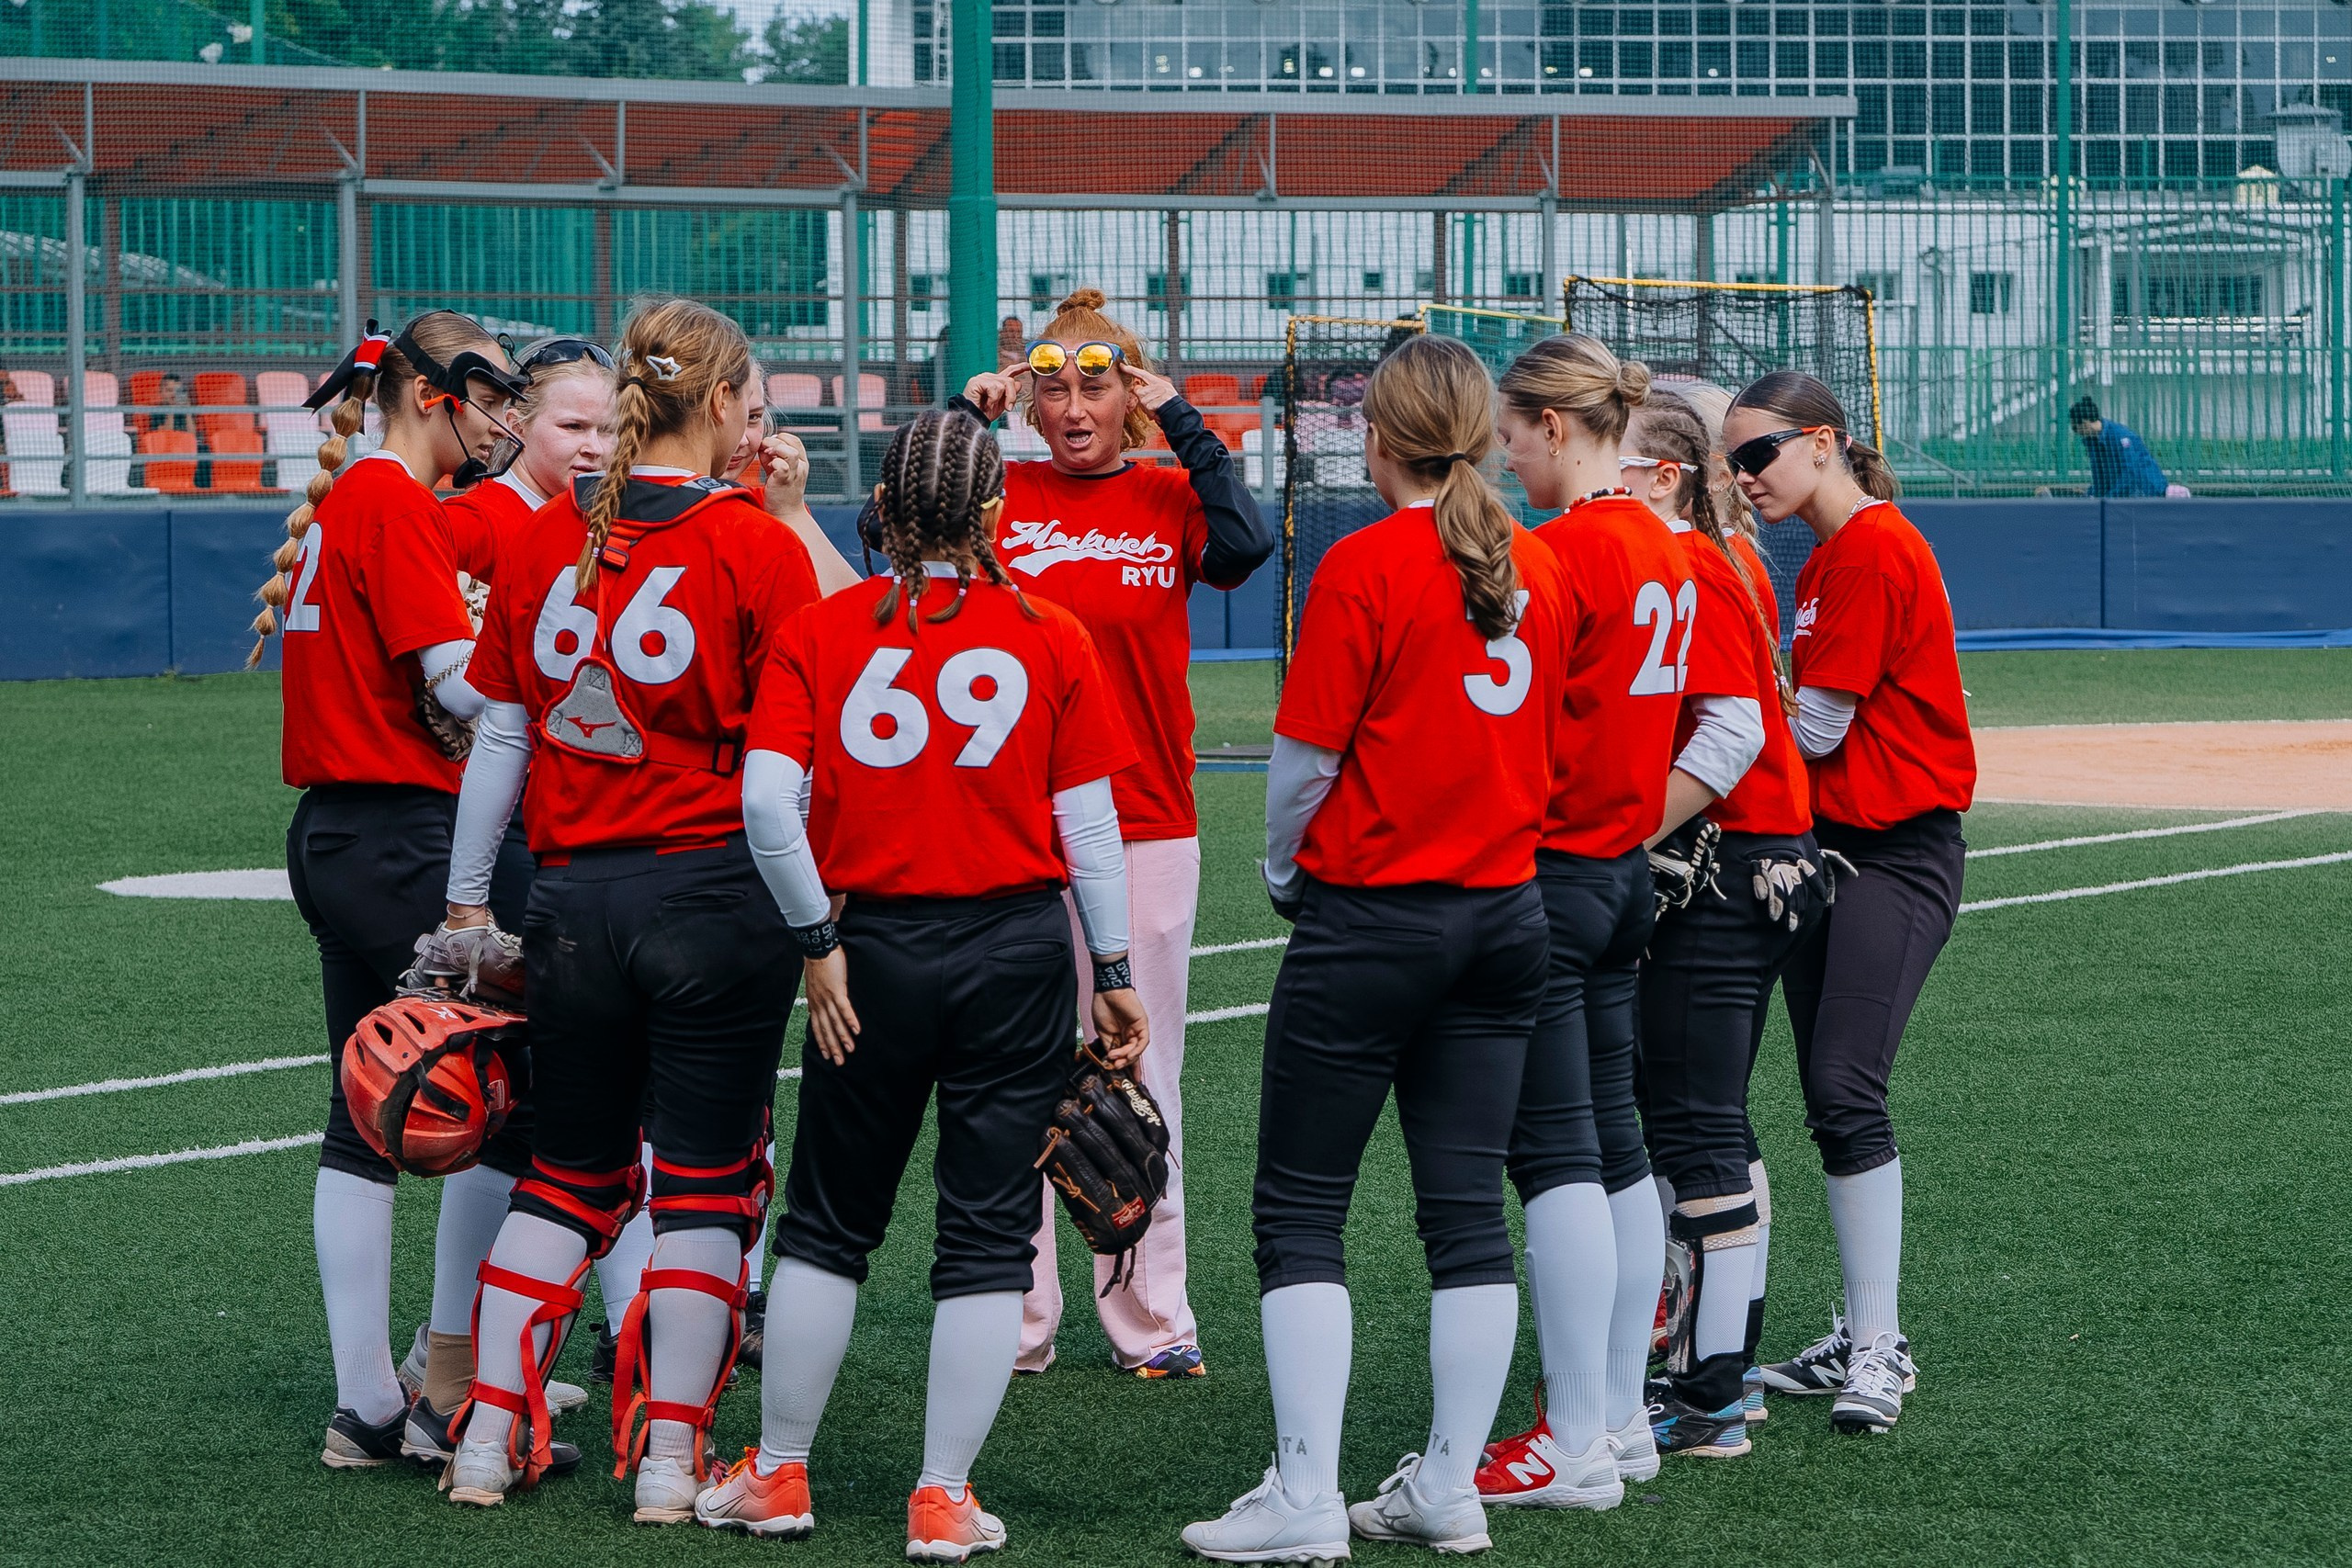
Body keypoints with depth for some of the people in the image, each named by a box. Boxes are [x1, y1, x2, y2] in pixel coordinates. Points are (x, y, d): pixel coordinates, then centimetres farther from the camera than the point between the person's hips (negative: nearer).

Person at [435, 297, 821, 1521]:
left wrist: (465, 900, 12)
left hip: (574, 898, 4)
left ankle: (489, 1439, 13)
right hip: (716, 890, -4)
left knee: (566, 1178, 15)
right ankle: (670, 1457, 5)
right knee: (704, 1181, 5)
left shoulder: (542, 539, 2)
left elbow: (499, 735, 6)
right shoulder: (757, 546, -8)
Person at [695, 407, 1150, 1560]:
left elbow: (768, 802, -11)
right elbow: (1087, 821, -1)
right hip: (1020, 948, 0)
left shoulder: (819, 633, -2)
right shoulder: (1052, 639, -2)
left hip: (876, 947, 0)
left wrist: (818, 942, -3)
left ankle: (779, 1475, 21)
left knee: (829, 1220, 15)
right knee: (988, 1230, 7)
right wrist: (1114, 971, 7)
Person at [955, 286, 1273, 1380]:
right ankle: (1016, 1320, 9)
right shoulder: (999, 497, 4)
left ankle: (1151, 1318, 10)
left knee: (1138, 1072, 3)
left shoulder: (1168, 500, 3)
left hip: (1143, 831, 0)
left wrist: (1180, 422, -11)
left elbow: (1246, 547, -17)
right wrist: (966, 416, -9)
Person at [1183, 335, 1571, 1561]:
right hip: (1506, 909, 6)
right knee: (1467, 1207, 9)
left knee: (1300, 1208, 1)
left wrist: (1282, 867, 7)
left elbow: (1305, 755, -10)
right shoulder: (1535, 566, 5)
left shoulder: (1366, 565, -13)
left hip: (1371, 917, -6)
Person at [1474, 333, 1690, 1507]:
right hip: (1626, 866, 9)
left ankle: (1576, 1443, -5)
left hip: (1549, 870, -9)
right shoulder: (1664, 549, 11)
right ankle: (1620, 1416, 18)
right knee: (1614, 1142, 13)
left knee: (1556, 1153, -6)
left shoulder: (1561, 551, -16)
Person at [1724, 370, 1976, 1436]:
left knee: (1845, 1090, -16)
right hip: (1824, 847, 10)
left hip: (1897, 854, -10)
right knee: (1829, 1101, 9)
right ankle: (1858, 1337, 14)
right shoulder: (1823, 562, 15)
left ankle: (1880, 1348, -14)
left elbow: (1817, 727, -15)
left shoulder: (1877, 550, -14)